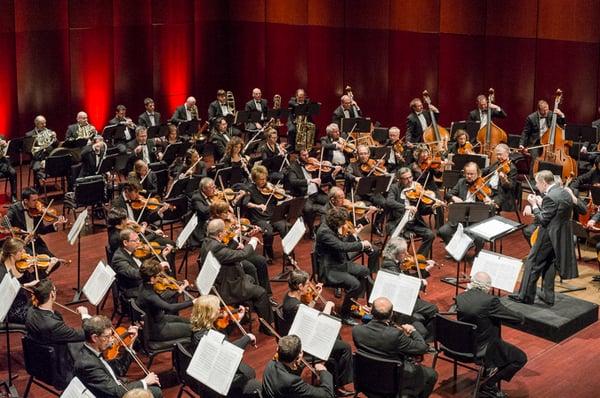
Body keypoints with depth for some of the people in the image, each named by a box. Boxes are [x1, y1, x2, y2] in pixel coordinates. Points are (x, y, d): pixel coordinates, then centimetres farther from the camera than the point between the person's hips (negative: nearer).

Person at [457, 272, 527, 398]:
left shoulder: (460, 297, -5)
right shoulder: (490, 300, -23)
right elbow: (518, 318, -14)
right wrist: (521, 316, 10)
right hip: (483, 350, -8)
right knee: (521, 358, 9)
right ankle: (488, 386, 5)